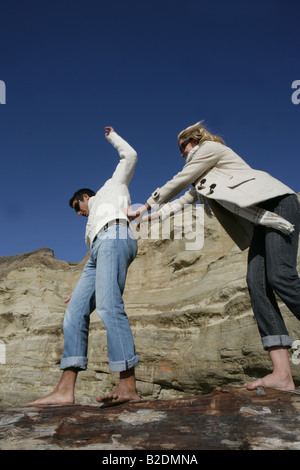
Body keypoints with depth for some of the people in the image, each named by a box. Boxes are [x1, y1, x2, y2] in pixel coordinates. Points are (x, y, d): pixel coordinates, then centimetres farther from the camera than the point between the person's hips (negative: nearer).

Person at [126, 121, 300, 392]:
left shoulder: (210, 147, 6)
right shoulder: (203, 181, 31)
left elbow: (176, 184, 7)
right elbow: (179, 202, 31)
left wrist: (146, 206, 20)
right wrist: (142, 218, 30)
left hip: (277, 203, -8)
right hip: (262, 220, 8)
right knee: (257, 284, -11)